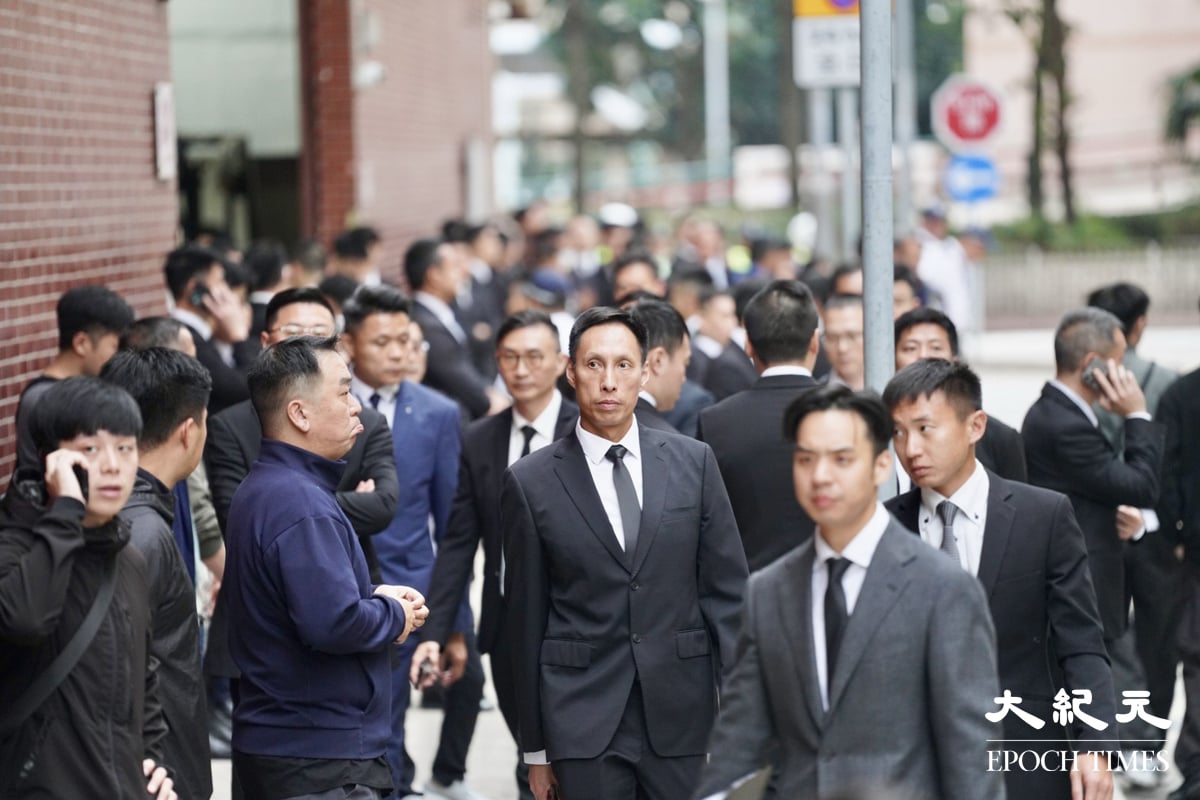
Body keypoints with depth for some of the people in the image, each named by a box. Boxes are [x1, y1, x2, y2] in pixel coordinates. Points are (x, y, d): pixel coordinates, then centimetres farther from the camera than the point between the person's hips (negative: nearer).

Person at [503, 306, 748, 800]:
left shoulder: (693, 462, 4)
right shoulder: (531, 482, -1)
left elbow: (727, 588, 6)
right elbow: (526, 619, 3)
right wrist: (534, 745, 3)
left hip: (680, 716, 1)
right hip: (583, 718, -1)